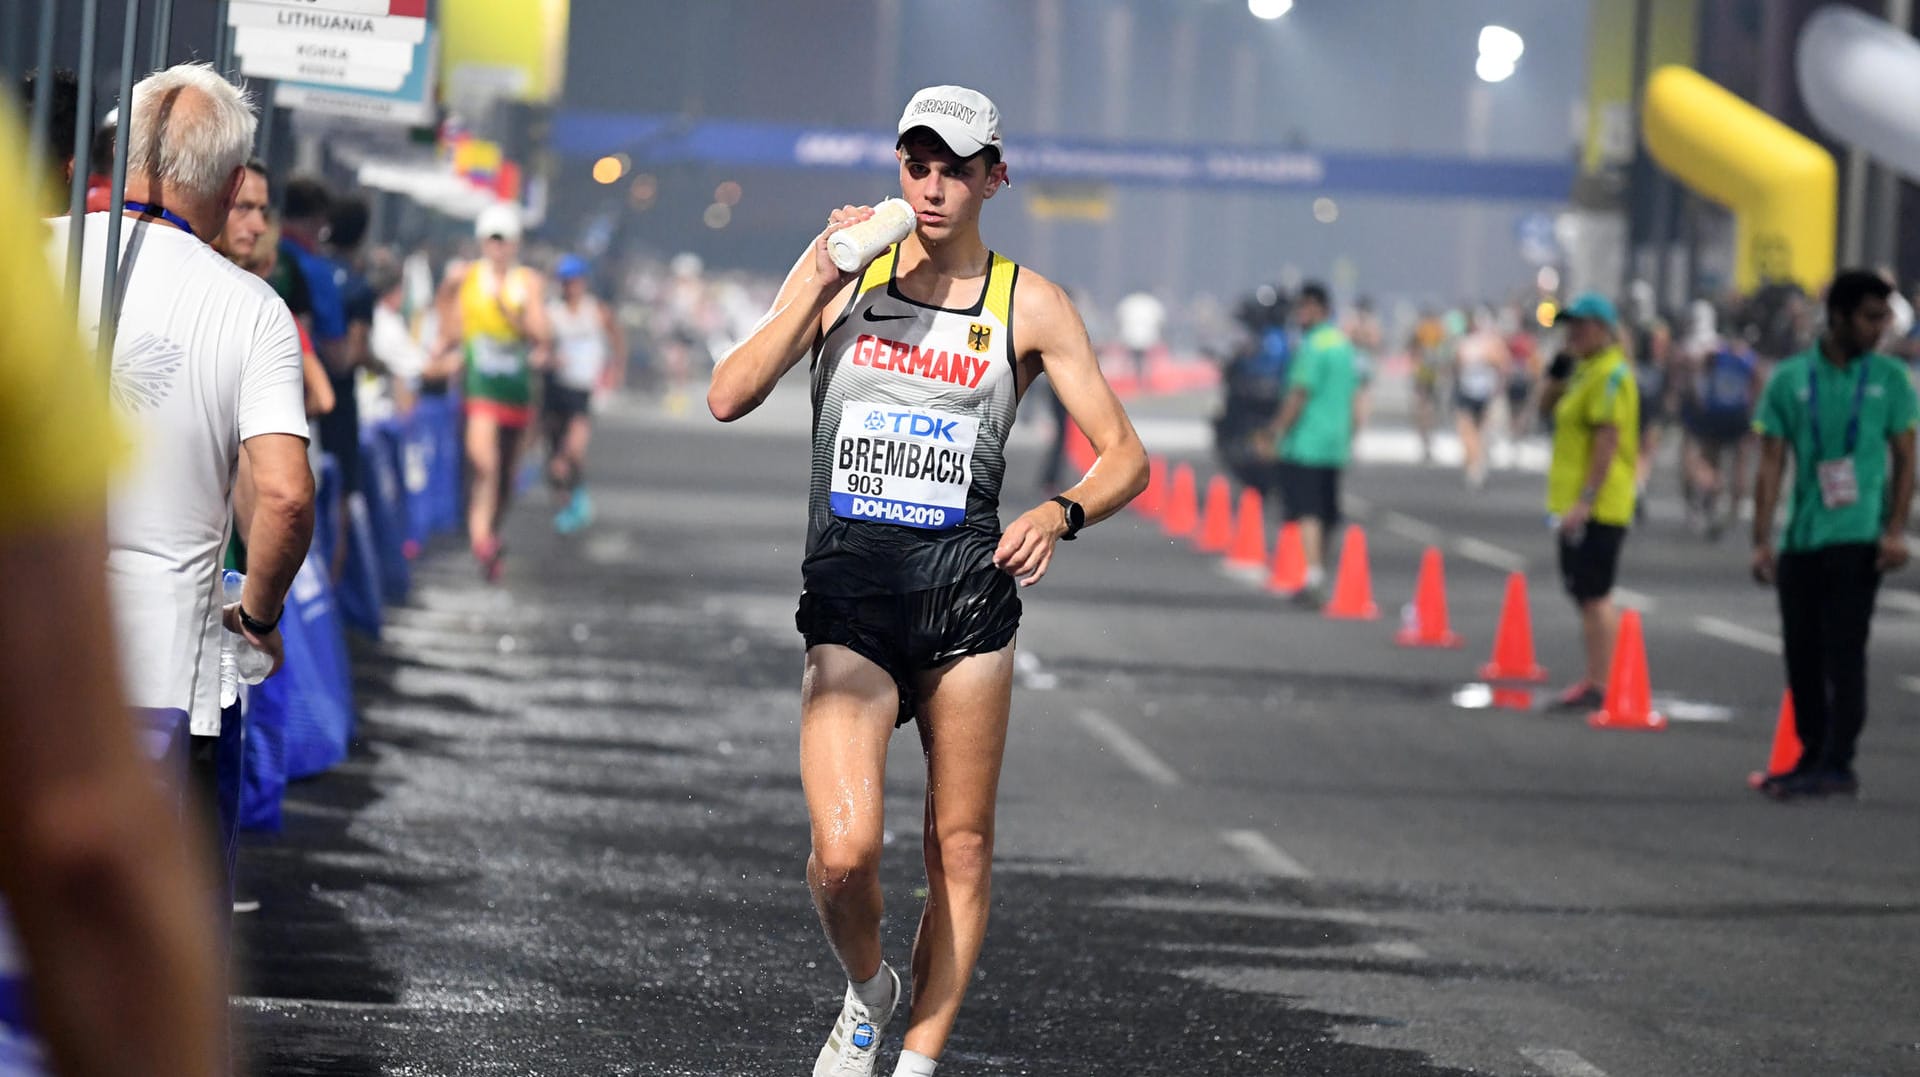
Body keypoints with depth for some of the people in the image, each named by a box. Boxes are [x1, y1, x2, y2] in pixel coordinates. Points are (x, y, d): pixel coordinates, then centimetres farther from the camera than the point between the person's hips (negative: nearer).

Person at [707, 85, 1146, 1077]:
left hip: (967, 596, 1)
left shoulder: (1028, 304, 4)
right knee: (845, 853, -15)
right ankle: (866, 994, 15)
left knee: (960, 851, 2)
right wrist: (818, 286, -12)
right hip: (848, 603, 0)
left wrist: (1058, 514, -16)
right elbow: (728, 399, -3)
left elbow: (1124, 456, 4)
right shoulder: (846, 273, 6)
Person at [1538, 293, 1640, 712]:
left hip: (1598, 505, -11)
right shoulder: (1583, 369, 17)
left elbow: (1608, 439, -21)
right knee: (1587, 594, 15)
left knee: (1594, 595, -10)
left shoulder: (1611, 374, -15)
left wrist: (1586, 500, -25)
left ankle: (1598, 687, -10)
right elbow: (1547, 409, 25)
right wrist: (1557, 374, 6)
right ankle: (1593, 681, 21)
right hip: (1576, 504, 11)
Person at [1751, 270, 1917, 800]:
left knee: (1843, 655, -8)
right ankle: (1812, 760, 18)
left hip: (1857, 538, -2)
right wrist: (1762, 541, -2)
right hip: (1799, 539, 2)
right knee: (1802, 657, 7)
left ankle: (1838, 766, -7)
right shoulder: (1791, 379, 4)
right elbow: (1771, 464, 4)